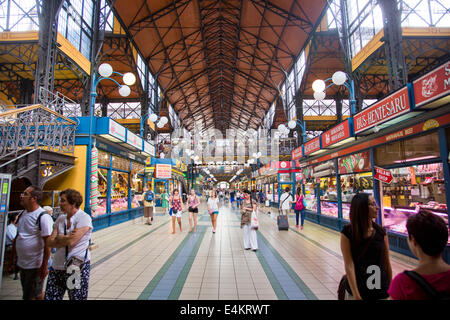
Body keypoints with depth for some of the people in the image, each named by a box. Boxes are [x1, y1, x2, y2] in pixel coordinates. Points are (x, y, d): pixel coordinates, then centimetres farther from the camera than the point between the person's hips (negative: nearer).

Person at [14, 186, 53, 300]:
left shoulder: (43, 217, -21)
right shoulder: (23, 214, 5)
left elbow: (48, 244, -22)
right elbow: (19, 235, 20)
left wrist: (44, 266, -21)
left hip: (35, 266, -8)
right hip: (22, 263, 8)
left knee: (33, 296, 4)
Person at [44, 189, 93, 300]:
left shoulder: (84, 218, -13)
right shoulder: (60, 219, 8)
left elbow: (71, 242, -21)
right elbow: (50, 242, 3)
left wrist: (59, 238, -4)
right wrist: (66, 239, -12)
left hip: (77, 267, -6)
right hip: (57, 267, 6)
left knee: (77, 297, 7)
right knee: (50, 297, 9)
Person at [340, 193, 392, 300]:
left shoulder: (381, 232, -5)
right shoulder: (348, 232, -15)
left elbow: (387, 263, 2)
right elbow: (349, 264, -16)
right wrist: (356, 295, -17)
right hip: (357, 289, -2)